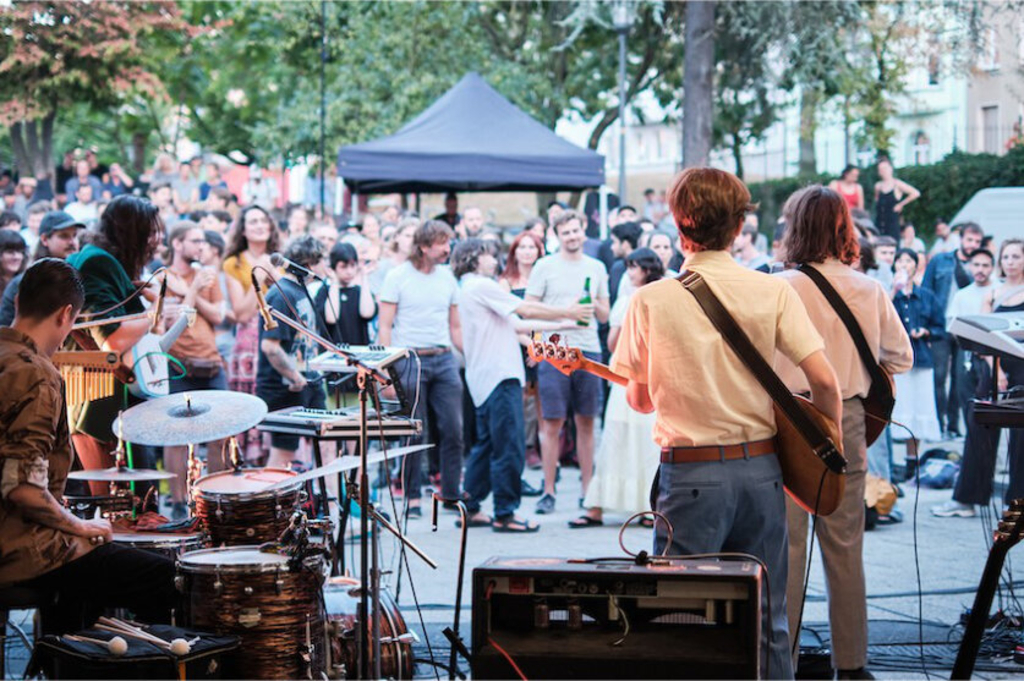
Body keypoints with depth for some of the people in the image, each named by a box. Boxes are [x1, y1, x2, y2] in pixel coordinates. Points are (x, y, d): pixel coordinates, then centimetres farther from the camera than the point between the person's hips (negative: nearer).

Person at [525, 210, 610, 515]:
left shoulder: (597, 268, 14)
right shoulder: (545, 266, 3)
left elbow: (605, 316, 19)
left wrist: (595, 305, -3)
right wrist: (565, 312, -11)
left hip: (589, 350, 3)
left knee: (586, 422, 6)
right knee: (552, 423, -3)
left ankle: (588, 490, 12)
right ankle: (549, 491, 3)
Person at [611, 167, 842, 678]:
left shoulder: (650, 300, -6)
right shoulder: (773, 292, -3)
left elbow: (638, 399, 3)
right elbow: (825, 382, -7)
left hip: (690, 473, -2)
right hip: (762, 470, 2)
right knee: (767, 621, 12)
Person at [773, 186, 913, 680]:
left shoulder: (779, 289, -10)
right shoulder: (870, 291, 1)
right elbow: (901, 358, 10)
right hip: (847, 423, 3)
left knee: (785, 545, 2)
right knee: (845, 546, 12)